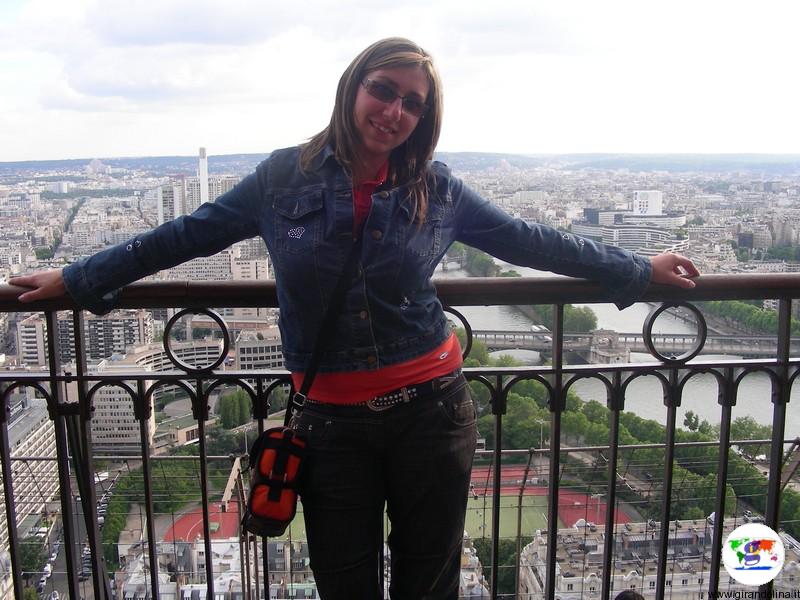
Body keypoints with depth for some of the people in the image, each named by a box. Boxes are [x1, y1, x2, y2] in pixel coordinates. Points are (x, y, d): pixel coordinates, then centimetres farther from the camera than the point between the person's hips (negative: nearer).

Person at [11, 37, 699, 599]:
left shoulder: (437, 189, 0)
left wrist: (637, 269, 12)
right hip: (333, 421, 0)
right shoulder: (284, 177, -1)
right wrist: (76, 278, 11)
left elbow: (530, 241, 9)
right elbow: (186, 235, 7)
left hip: (431, 409, 1)